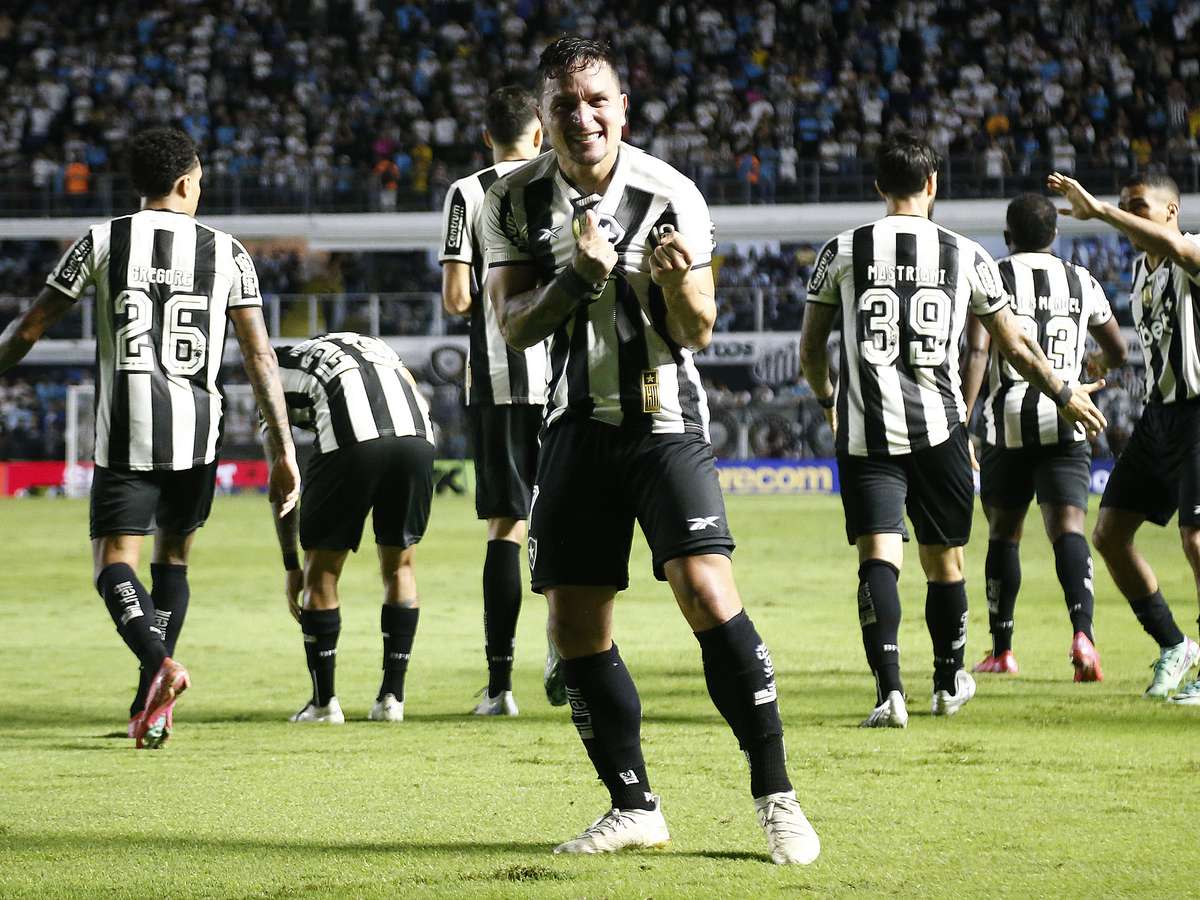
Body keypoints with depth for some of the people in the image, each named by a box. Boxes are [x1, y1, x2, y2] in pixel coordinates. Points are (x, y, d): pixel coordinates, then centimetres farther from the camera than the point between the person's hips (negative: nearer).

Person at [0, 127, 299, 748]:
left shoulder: (102, 242, 4)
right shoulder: (227, 253, 7)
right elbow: (260, 356, 2)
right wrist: (283, 452, 4)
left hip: (125, 429, -2)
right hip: (197, 430, 2)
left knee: (115, 564, -1)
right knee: (172, 555, 18)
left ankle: (159, 664, -30)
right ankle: (152, 706, 11)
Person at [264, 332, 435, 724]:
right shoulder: (374, 345, 38)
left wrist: (291, 565, 33)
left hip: (351, 440, -3)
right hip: (416, 437, 3)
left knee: (321, 573, 14)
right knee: (399, 566, 21)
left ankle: (324, 702, 15)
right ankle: (392, 696, 21)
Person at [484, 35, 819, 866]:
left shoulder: (671, 196, -10)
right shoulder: (516, 202, -3)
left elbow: (698, 335, -3)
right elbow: (515, 326, -5)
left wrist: (677, 282, -25)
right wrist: (578, 276, -22)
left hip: (665, 420, -3)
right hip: (578, 421, 4)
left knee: (707, 593, -19)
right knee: (576, 629, 2)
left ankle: (776, 796, -13)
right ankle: (634, 807, 16)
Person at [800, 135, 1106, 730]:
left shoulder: (842, 252, 2)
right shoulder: (966, 256, 3)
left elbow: (810, 351, 9)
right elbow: (1015, 347, 10)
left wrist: (827, 400, 31)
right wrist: (1065, 395, 28)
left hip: (865, 433, -1)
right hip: (938, 429, 1)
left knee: (879, 555, -6)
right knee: (944, 559, 15)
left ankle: (889, 690, -24)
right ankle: (949, 683, 31)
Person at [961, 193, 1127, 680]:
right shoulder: (1082, 282, 11)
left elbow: (977, 353, -11)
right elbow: (1119, 351, 24)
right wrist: (1099, 364, 47)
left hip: (1008, 421, -1)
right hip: (1065, 421, 1)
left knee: (1004, 532, 14)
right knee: (1067, 527, -7)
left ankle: (1001, 650, 20)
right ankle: (1082, 631, -31)